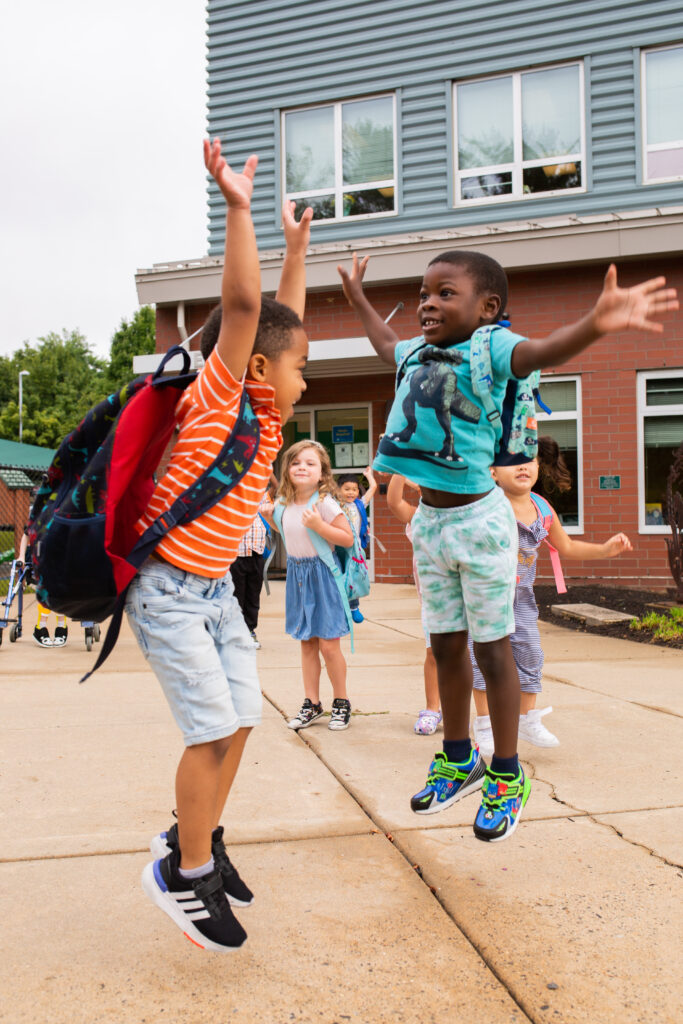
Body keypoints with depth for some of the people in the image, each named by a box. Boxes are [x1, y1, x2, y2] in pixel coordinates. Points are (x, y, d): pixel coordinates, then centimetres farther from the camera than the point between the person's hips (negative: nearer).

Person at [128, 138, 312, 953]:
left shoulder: (266, 417, 7)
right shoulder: (215, 399, -14)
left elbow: (282, 319, 16)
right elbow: (242, 306, -25)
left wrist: (297, 243, 21)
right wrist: (237, 207, -27)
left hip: (217, 589, 8)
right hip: (169, 588, -8)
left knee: (240, 720, 8)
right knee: (213, 728, -9)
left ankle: (194, 839, 28)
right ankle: (186, 873, 10)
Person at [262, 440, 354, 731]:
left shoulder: (325, 503, -16)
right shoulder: (285, 503, 3)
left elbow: (348, 538, -17)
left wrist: (318, 525, -27)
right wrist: (270, 518, 6)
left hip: (322, 574, -6)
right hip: (296, 573, 6)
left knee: (328, 644, -1)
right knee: (307, 643, 12)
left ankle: (341, 702, 17)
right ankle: (312, 703, 22)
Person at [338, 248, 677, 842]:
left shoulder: (491, 347, -13)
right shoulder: (418, 352, 8)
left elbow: (542, 352, -36)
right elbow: (385, 343, 33)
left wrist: (595, 324, -56)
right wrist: (358, 298, 46)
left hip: (478, 520, -7)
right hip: (429, 521, 7)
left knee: (491, 649, 5)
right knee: (446, 646, 16)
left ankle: (507, 776, 21)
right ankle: (459, 759, 34)